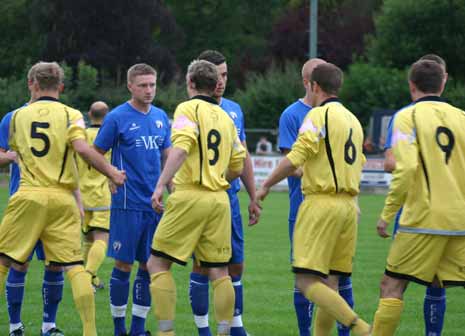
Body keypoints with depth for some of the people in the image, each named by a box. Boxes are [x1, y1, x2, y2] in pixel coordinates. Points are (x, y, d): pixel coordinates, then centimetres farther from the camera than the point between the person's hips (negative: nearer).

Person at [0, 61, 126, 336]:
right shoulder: (71, 115, 2)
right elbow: (82, 148, -14)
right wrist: (112, 172, -6)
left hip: (28, 196, 0)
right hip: (62, 199, 0)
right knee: (74, 265, 1)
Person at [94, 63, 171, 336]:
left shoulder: (161, 117, 11)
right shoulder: (117, 117, -6)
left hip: (154, 203, 5)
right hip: (127, 204, -5)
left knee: (149, 266, 7)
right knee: (124, 265, -2)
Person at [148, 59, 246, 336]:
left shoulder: (188, 108, -3)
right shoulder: (225, 117, 16)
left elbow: (181, 147, -20)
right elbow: (237, 167, 18)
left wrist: (161, 184, -26)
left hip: (189, 197, -6)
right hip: (220, 199, 6)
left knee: (158, 264, 1)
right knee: (219, 271, 7)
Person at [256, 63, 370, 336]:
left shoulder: (319, 115, -8)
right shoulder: (353, 120, 17)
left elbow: (295, 159, -16)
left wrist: (267, 185, -4)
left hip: (322, 203, -8)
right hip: (349, 205, 8)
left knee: (307, 282, -11)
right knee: (329, 285, 10)